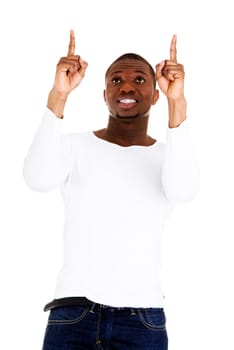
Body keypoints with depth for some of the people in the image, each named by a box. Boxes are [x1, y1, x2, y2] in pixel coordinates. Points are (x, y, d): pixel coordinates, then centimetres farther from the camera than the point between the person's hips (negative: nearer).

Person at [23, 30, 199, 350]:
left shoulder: (168, 156, 6)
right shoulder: (75, 146, 5)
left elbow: (184, 190, -18)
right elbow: (38, 180, -17)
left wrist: (177, 102, -27)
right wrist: (59, 95, -26)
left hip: (144, 322, 1)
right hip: (72, 315, 0)